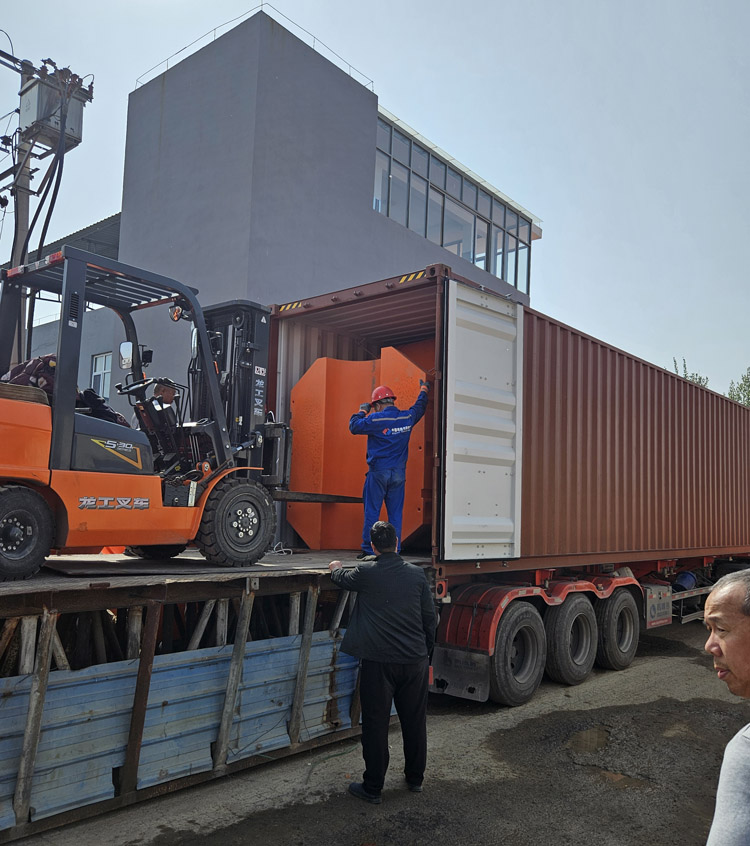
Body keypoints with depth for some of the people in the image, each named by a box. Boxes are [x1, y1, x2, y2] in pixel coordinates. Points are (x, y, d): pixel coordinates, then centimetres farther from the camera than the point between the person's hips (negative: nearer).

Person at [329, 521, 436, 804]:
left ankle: (372, 787, 16)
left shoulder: (366, 574, -9)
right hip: (415, 661, 3)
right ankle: (415, 778, 31)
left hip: (379, 662, -3)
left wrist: (335, 568, 37)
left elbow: (342, 578, 14)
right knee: (415, 721, 16)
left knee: (376, 725, 7)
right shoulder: (417, 574, -1)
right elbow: (429, 617, 5)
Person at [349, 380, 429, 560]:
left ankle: (368, 551, 3)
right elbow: (419, 408, 24)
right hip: (399, 473, 4)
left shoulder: (376, 419, -12)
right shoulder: (407, 417, 4)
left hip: (378, 472, -4)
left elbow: (354, 426, -4)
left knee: (372, 512, 2)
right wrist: (424, 390, 41)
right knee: (395, 513, 7)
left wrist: (362, 411, 12)